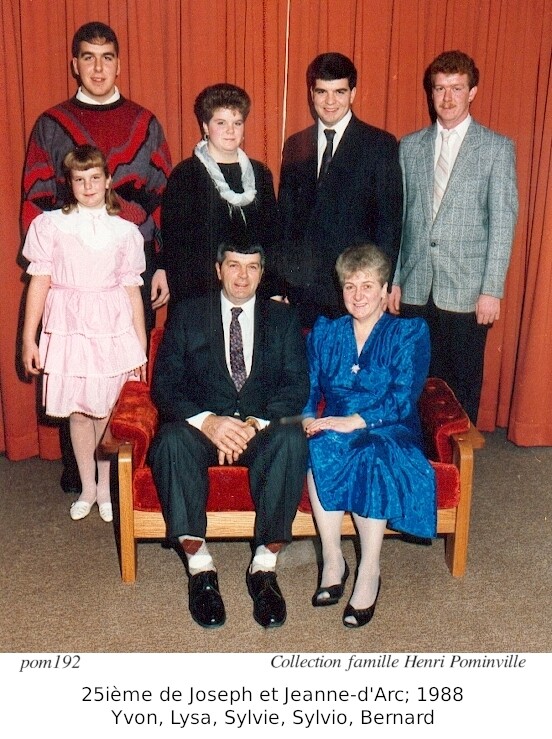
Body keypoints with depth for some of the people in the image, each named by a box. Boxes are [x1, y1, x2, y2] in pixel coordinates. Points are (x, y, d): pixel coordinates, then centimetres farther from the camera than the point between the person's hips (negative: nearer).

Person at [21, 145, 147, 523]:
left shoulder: (125, 231, 5)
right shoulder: (50, 225, 2)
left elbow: (132, 289, 6)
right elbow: (40, 282, 2)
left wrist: (142, 346, 6)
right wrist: (29, 338, 0)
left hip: (113, 328, 0)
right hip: (68, 326, 0)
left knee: (107, 410, 4)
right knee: (77, 410, 8)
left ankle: (106, 487, 22)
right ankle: (87, 486, 26)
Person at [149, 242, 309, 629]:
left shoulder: (283, 317, 10)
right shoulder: (187, 314, 8)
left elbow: (297, 386, 0)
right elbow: (164, 385, -1)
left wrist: (256, 423, -19)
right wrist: (206, 421, -21)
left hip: (264, 428, 0)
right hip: (203, 425, 0)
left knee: (292, 438, -33)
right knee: (172, 440, -33)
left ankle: (265, 565, -25)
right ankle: (199, 565, -24)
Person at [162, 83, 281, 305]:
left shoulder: (260, 174, 13)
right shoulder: (184, 176, -1)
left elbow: (272, 236, 15)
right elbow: (175, 243, -4)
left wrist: (274, 290, 4)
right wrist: (185, 300, -11)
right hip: (202, 295, -3)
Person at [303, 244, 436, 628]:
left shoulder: (411, 332, 5)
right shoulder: (325, 332, 17)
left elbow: (403, 398, -9)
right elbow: (306, 387, 8)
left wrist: (355, 421, -22)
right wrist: (309, 419, -15)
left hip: (390, 433, -2)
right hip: (334, 430, 2)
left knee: (371, 452, -37)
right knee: (321, 447, -33)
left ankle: (370, 571, -28)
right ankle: (332, 561, -25)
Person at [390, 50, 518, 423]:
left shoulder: (497, 148, 0)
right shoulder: (410, 146, 10)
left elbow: (503, 222, -4)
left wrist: (492, 290, -10)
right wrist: (392, 279, 6)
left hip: (466, 291, -3)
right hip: (415, 289, 3)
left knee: (463, 385, 5)